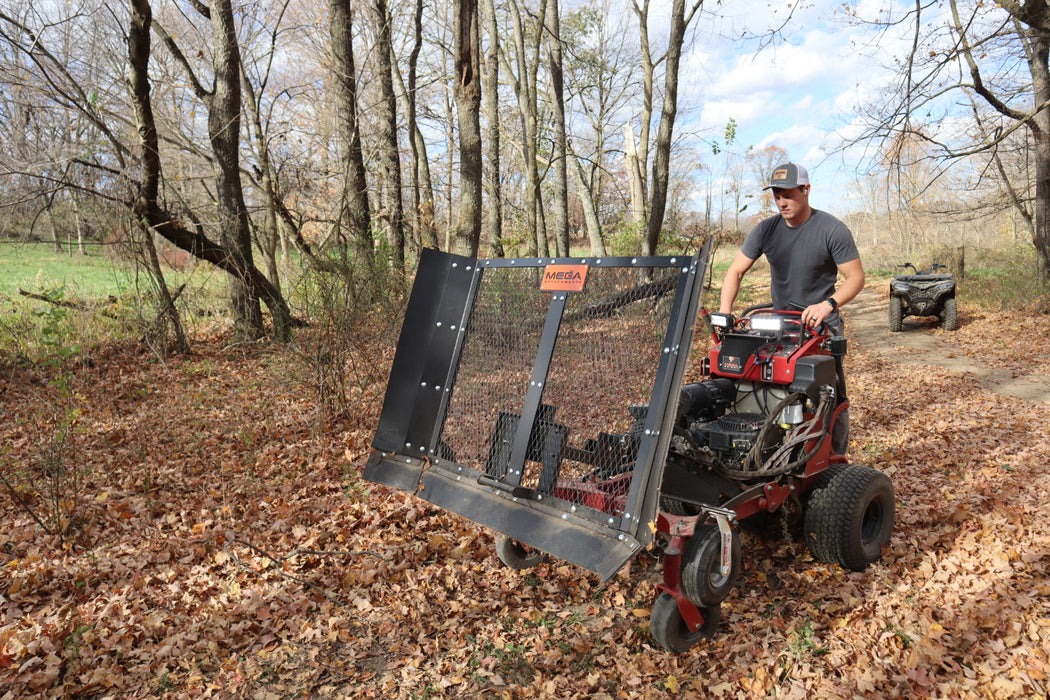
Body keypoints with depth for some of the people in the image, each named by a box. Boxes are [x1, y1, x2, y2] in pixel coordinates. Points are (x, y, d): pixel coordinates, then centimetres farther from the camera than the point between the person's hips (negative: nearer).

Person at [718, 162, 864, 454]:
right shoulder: (766, 229, 1)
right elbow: (736, 271, 1)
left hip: (822, 323, -3)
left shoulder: (833, 230, -9)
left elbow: (856, 277, -8)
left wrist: (828, 304, -27)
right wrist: (724, 313, -14)